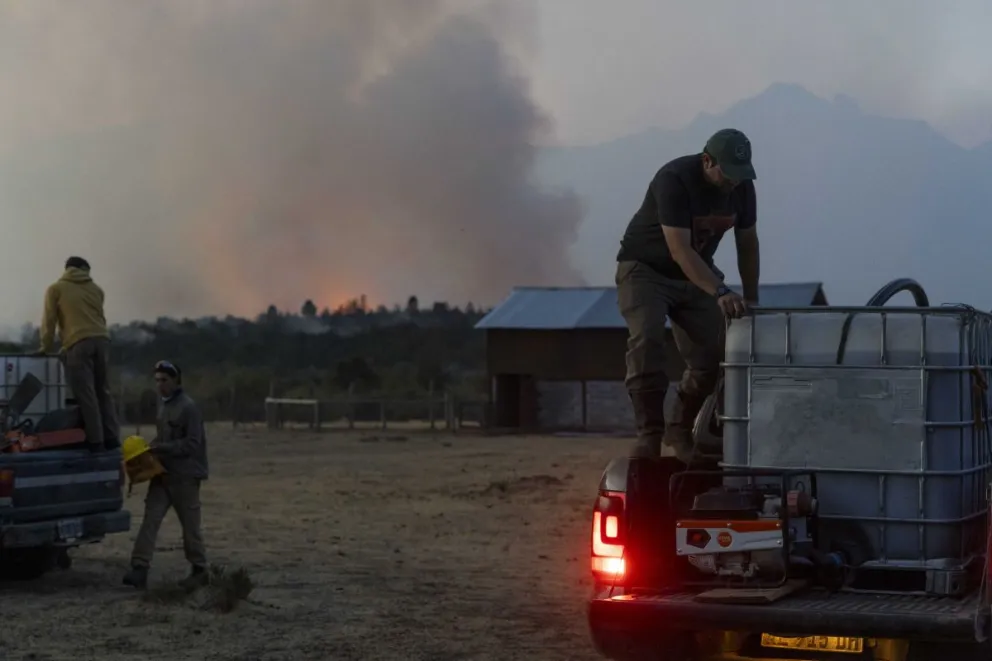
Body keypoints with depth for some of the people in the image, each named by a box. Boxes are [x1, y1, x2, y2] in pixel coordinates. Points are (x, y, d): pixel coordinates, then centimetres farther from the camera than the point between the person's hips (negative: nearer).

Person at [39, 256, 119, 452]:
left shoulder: (56, 289, 12)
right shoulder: (95, 289, 22)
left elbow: (49, 320, 8)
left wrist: (47, 347, 16)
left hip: (78, 343, -4)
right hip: (101, 340, 4)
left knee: (86, 394, -5)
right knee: (103, 391, 10)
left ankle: (96, 441, -9)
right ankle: (111, 438, 5)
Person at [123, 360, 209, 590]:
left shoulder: (188, 407, -14)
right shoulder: (163, 404, 12)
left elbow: (192, 444, -18)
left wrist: (160, 448, -22)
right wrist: (153, 446, 4)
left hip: (184, 475, -7)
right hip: (163, 473, 8)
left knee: (190, 525, 3)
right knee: (150, 518, -4)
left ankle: (199, 570, 17)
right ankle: (140, 568, -9)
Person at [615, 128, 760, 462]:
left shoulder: (742, 186, -11)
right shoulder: (673, 180, -30)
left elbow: (748, 243, 3)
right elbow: (680, 251, -38)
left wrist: (751, 298, -1)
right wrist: (721, 292, -48)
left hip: (696, 275, 6)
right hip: (645, 268, -5)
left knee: (711, 353, -6)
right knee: (646, 341, -27)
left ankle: (680, 430, 13)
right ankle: (650, 433, -25)